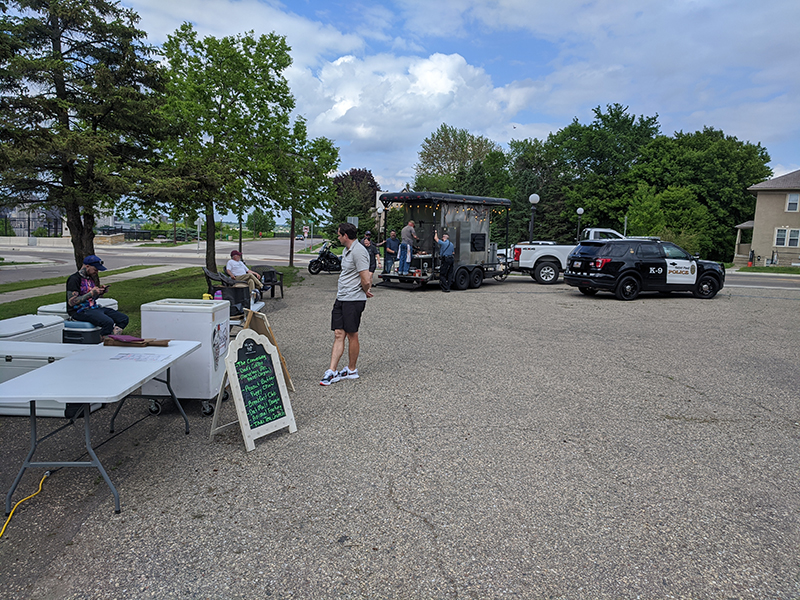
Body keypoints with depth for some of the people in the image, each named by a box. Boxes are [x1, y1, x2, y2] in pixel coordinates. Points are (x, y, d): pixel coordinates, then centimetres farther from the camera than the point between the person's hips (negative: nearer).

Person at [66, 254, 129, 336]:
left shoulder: (90, 277, 16)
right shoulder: (74, 279, -11)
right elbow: (71, 302, -17)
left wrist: (101, 292, 5)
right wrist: (91, 293, -18)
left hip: (94, 307, 9)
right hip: (80, 311, -9)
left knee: (124, 318, -7)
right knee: (108, 322, -33)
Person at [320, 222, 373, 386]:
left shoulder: (358, 252, -17)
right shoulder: (346, 250, 16)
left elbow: (366, 281, -20)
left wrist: (365, 292, -1)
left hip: (354, 299, -9)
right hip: (341, 298, 9)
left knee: (352, 335, 3)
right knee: (338, 334, 5)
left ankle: (352, 370, 17)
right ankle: (332, 372, 5)